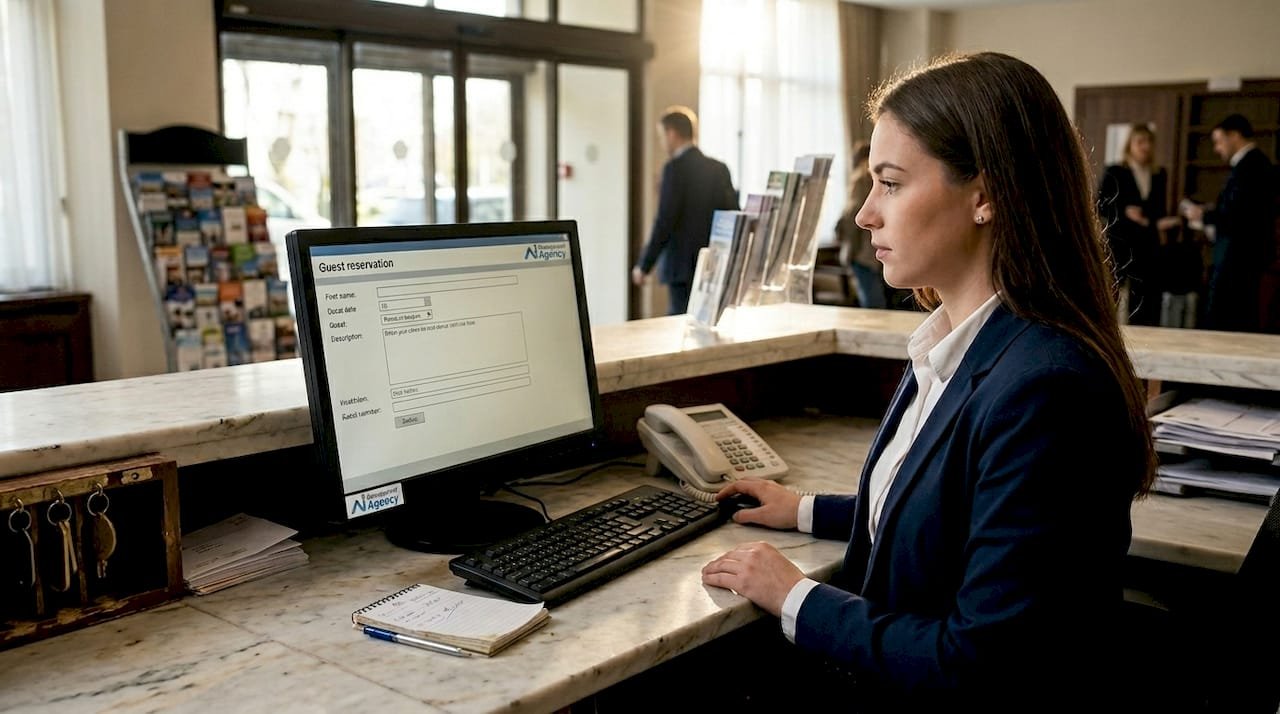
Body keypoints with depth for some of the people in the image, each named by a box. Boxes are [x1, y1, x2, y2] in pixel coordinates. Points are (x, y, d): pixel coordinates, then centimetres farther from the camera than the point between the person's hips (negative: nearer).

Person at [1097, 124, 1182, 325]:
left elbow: (1160, 208, 19)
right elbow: (1100, 206, -2)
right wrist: (1124, 212, -15)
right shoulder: (1114, 173, 1)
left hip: (1148, 244, 4)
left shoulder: (1160, 175, 14)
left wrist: (1163, 223, 0)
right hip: (1120, 242, -4)